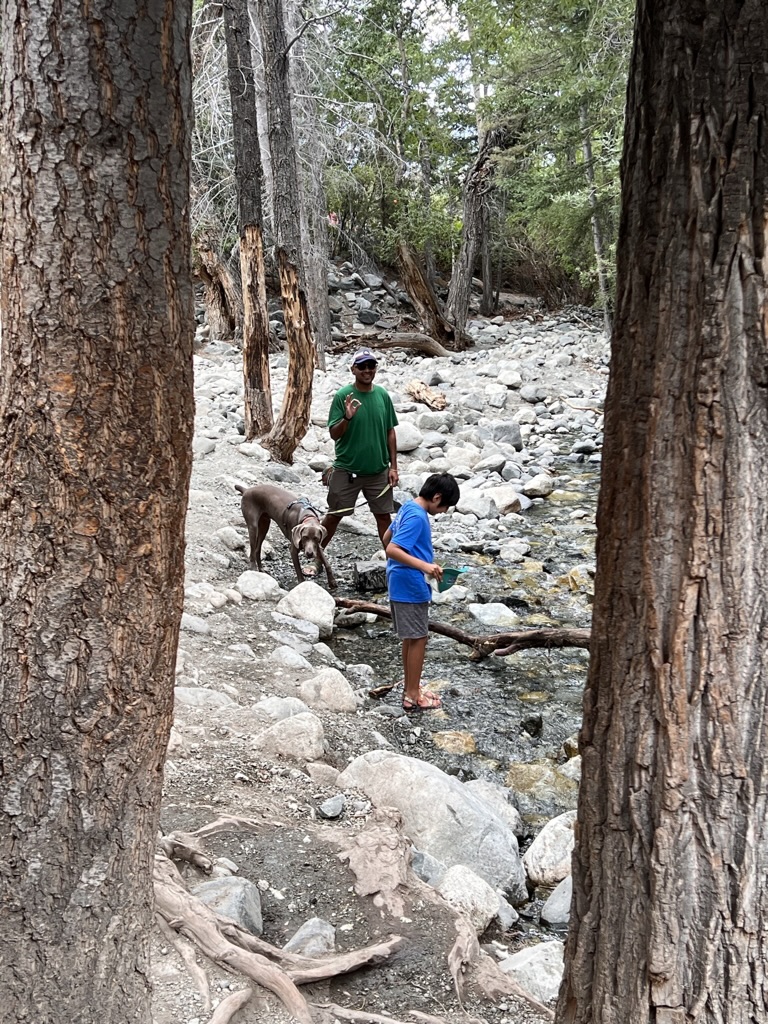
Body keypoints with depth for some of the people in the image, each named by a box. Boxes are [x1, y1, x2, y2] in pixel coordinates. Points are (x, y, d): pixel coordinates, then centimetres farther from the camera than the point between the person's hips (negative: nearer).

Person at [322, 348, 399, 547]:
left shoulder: (382, 395, 0)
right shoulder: (343, 395, -10)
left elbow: (390, 432, 6)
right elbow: (334, 434, -9)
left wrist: (393, 466, 4)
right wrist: (347, 418, -29)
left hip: (378, 471, 3)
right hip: (346, 470, -3)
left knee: (384, 516, 9)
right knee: (334, 515, 8)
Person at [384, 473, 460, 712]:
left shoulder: (408, 508, 8)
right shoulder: (417, 517, -21)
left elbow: (387, 538, 20)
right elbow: (391, 549, -28)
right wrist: (424, 566, -32)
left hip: (401, 584, 10)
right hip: (411, 587, -10)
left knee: (411, 638, 18)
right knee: (418, 639, 0)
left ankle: (411, 688, 28)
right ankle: (413, 696, 9)